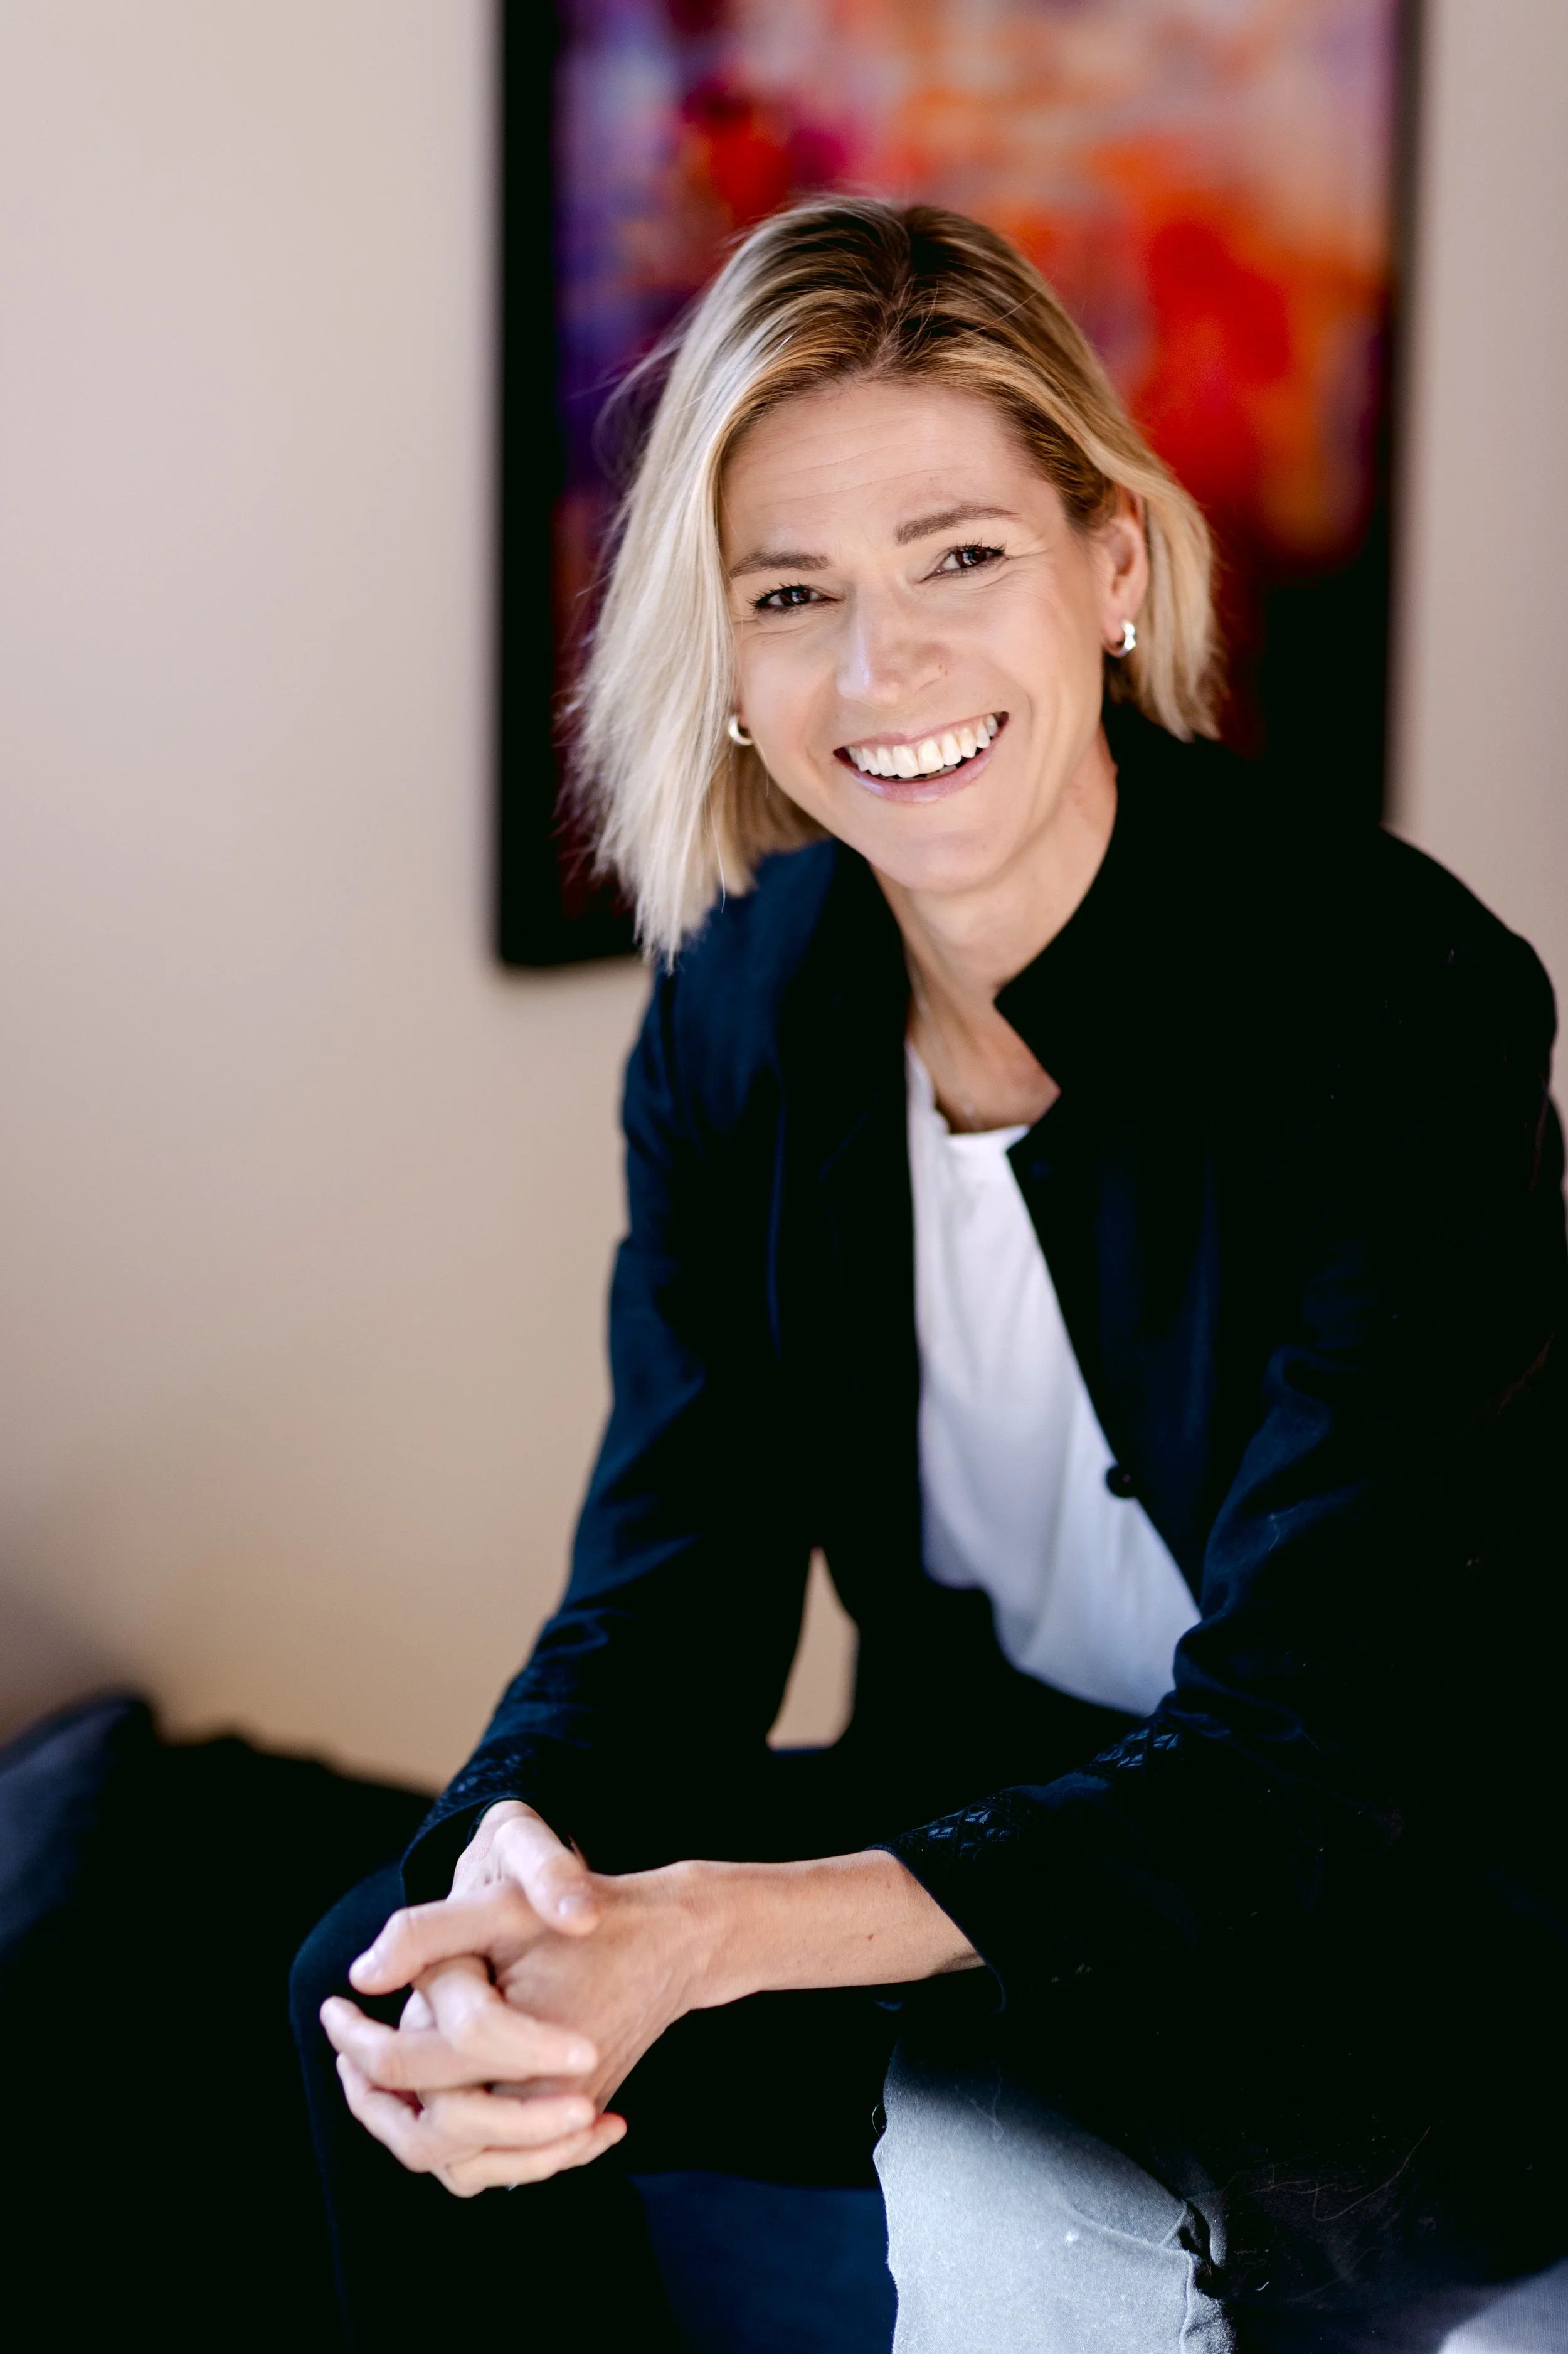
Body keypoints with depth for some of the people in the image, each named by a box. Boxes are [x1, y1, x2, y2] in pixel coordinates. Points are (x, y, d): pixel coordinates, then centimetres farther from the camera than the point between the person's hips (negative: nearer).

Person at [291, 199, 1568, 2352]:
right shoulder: (746, 1002, -3)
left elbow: (1302, 1758, -25)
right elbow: (674, 1587, -6)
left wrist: (706, 1932, -36)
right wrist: (523, 1863, -29)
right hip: (1006, 1821, 6)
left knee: (1017, 2138, -34)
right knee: (404, 1995, -8)